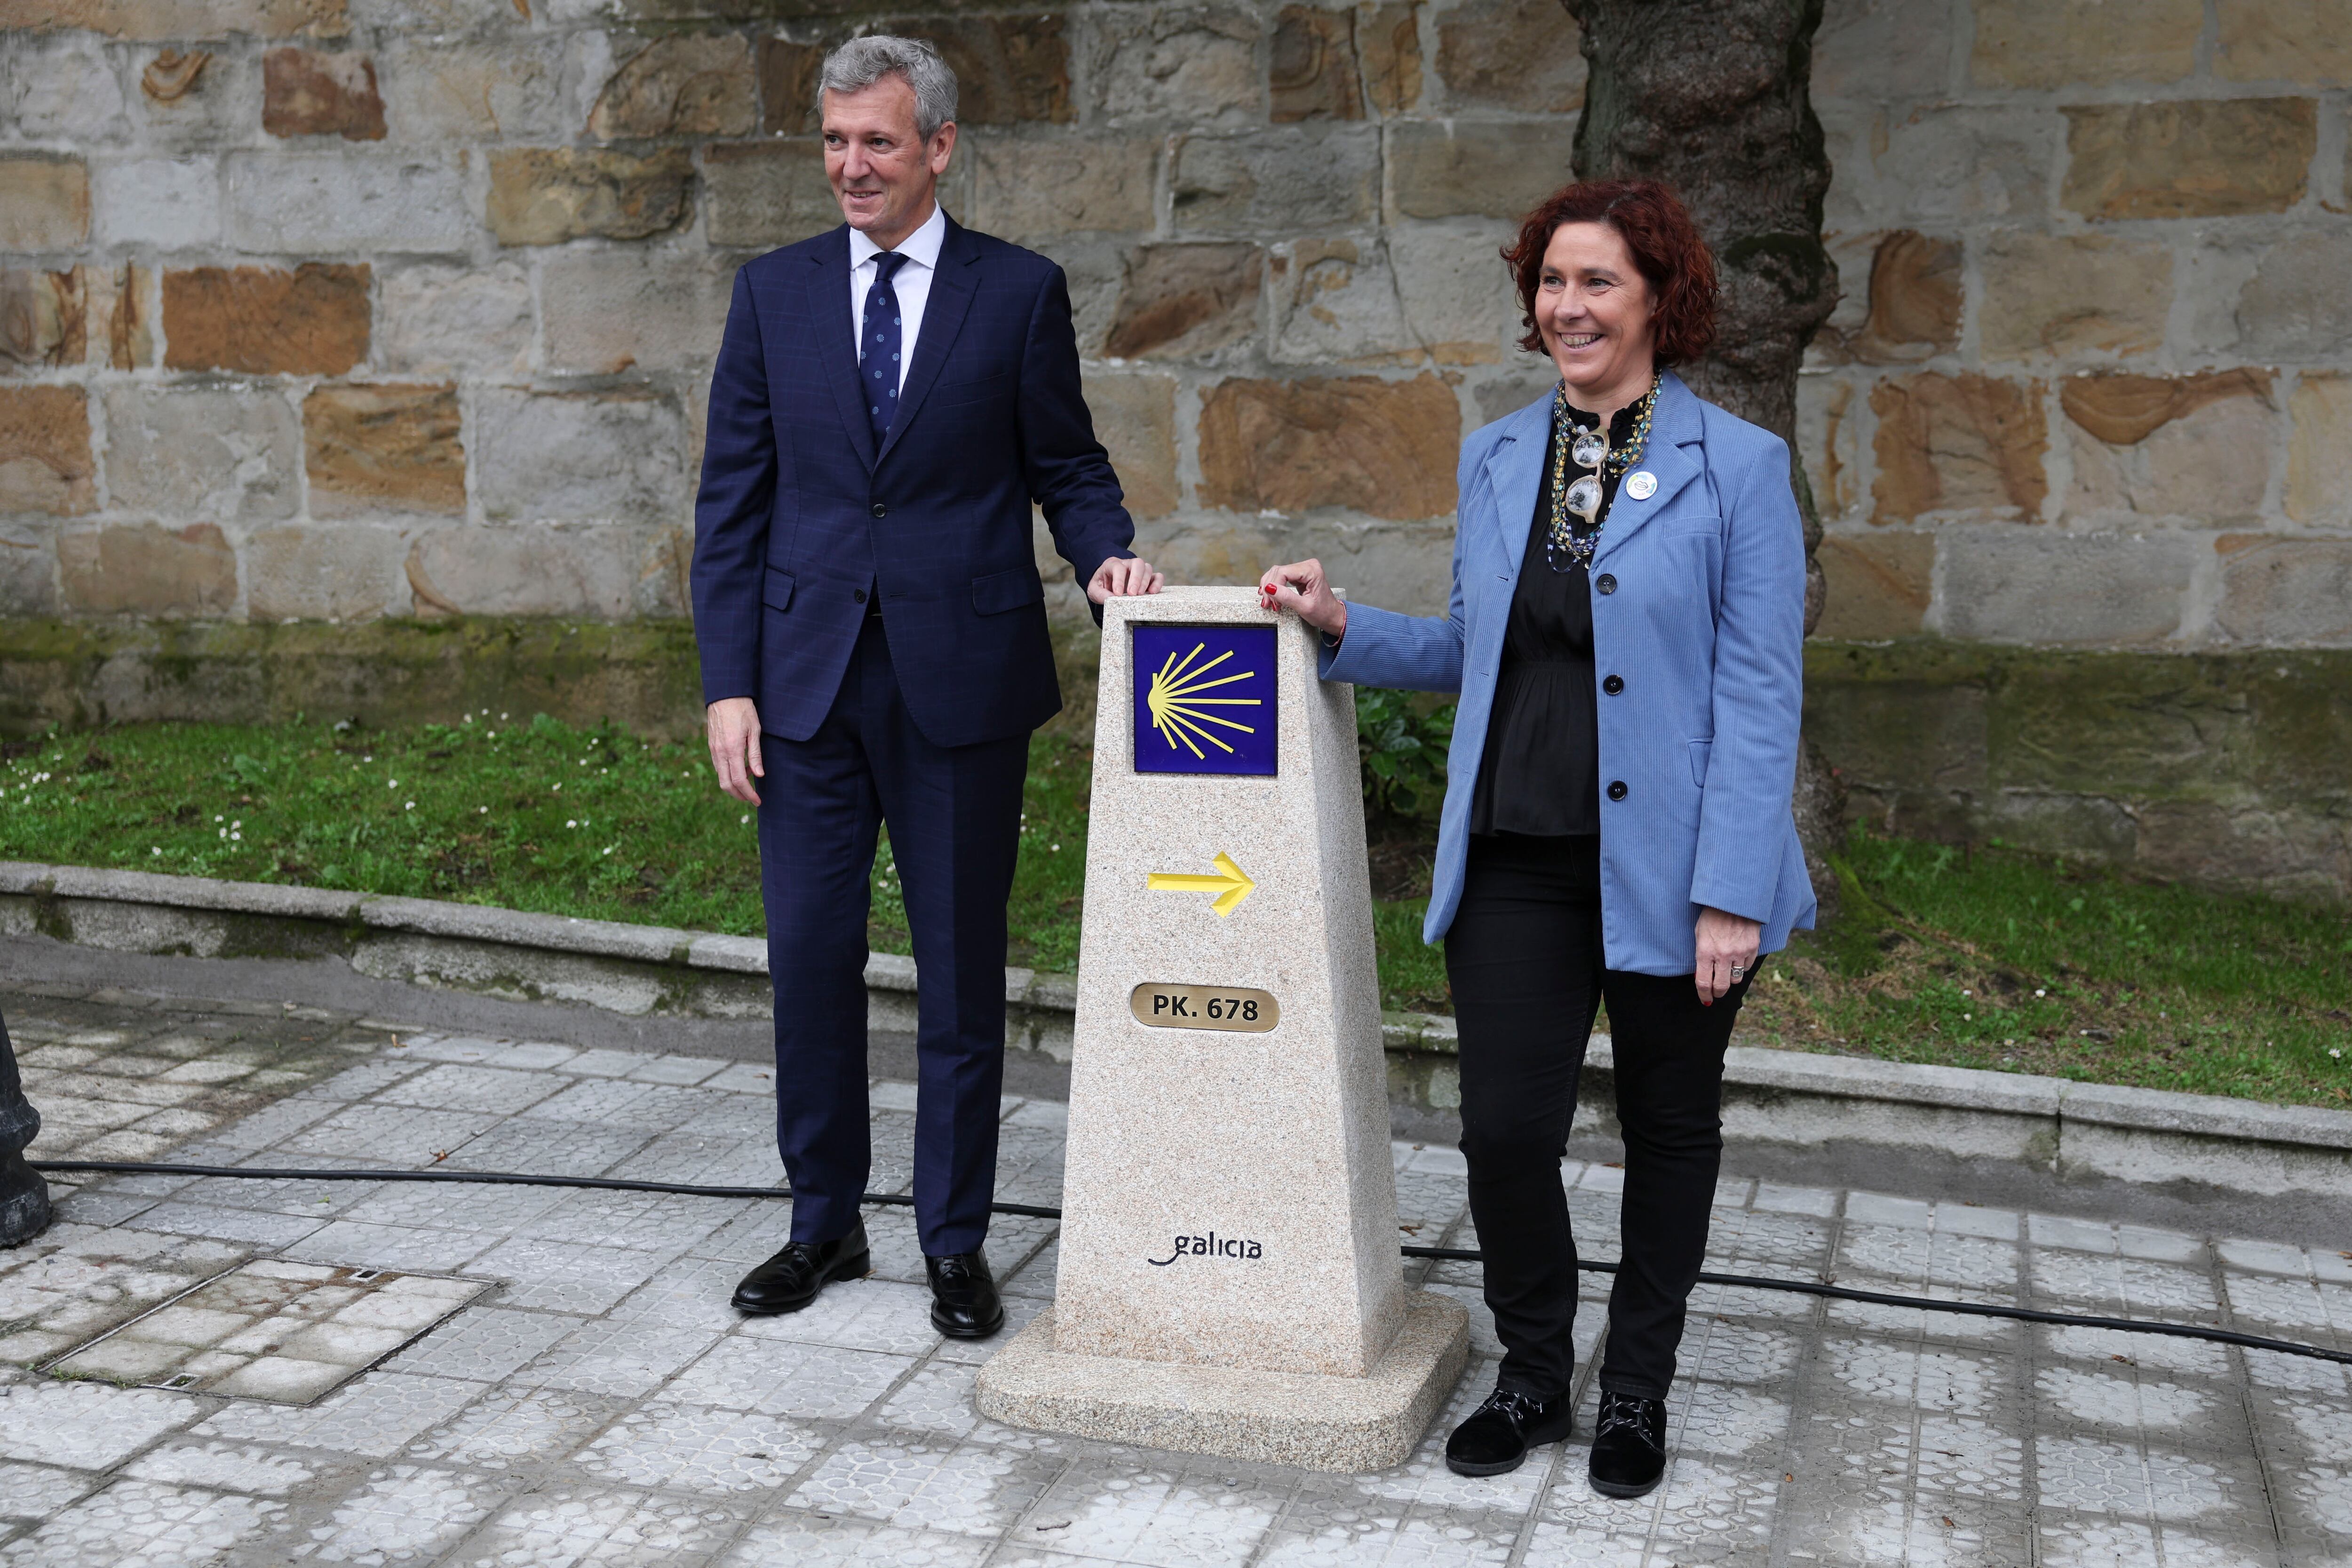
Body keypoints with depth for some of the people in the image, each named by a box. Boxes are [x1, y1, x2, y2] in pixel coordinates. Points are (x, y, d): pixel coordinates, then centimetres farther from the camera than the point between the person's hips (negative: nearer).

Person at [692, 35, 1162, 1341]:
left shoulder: (1021, 292, 1)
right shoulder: (773, 291, 6)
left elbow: (1067, 466, 6)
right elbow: (733, 499, 5)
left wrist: (1107, 553, -16)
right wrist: (729, 682, -1)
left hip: (962, 678, -2)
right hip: (808, 678, 2)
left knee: (961, 969, 7)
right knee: (809, 956, 8)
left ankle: (956, 1243, 21)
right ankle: (823, 1223, 26)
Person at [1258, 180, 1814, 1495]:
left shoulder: (1738, 469, -6)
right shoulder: (1496, 459, 9)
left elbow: (1761, 694, -9)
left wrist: (1732, 895, -15)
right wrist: (1343, 626, 1)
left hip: (1666, 868, -3)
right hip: (1516, 861, 3)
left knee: (1670, 1129, 12)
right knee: (1505, 1128, -1)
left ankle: (1638, 1389, 32)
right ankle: (1533, 1375, 24)